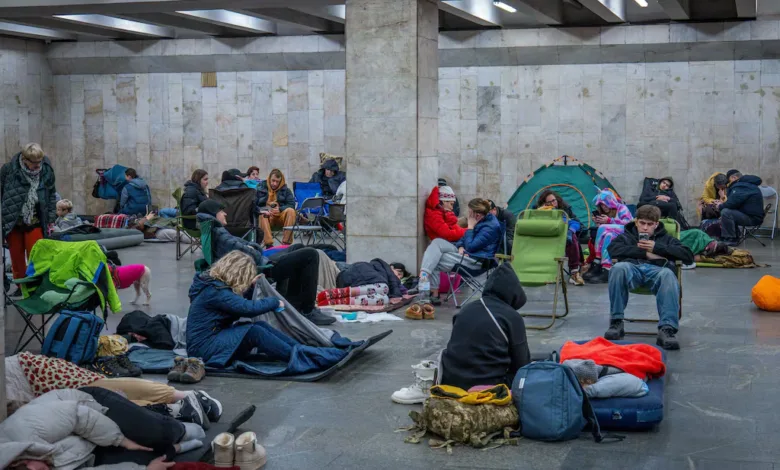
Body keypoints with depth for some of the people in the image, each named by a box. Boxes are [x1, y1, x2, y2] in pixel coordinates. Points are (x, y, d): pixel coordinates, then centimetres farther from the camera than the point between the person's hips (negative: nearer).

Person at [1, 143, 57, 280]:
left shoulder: (47, 171, -5)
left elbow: (51, 196, 6)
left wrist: (51, 219, 4)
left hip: (35, 223, 0)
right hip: (12, 223, 0)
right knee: (17, 260, 11)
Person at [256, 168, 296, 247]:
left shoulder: (285, 190, 11)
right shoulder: (260, 188, 5)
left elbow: (291, 205, -2)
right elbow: (253, 205, -3)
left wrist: (280, 209, -21)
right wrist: (262, 210, -25)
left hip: (281, 217, 1)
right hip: (267, 217, -1)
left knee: (291, 211, -28)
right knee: (263, 215, -35)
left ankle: (286, 243, -35)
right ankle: (268, 244, -47)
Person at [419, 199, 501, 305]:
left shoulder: (490, 227, -21)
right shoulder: (482, 220, 8)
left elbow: (470, 246, -22)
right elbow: (464, 238, 19)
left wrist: (470, 227, -14)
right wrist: (460, 247, -2)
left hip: (475, 260, -10)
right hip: (466, 252, 10)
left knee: (434, 262, -11)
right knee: (437, 242, -11)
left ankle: (434, 295, -1)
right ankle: (423, 278, -22)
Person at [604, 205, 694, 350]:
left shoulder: (665, 238, 33)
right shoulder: (627, 236, 33)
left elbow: (689, 256, 15)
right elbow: (613, 249, 7)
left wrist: (657, 248, 7)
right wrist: (645, 253, 0)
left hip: (657, 269, 0)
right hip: (633, 267, 0)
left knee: (668, 274, -38)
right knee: (619, 268, -37)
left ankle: (667, 329, -49)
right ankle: (616, 322, -32)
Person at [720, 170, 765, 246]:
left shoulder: (741, 186, -16)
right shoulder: (746, 184, 18)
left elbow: (732, 203, -23)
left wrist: (720, 206, -4)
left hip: (753, 218, -11)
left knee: (726, 212, -24)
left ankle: (730, 240, -18)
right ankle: (735, 237, 24)